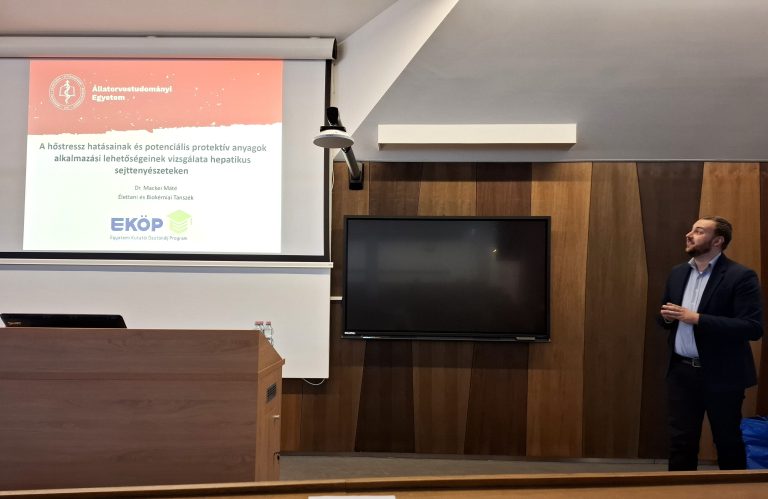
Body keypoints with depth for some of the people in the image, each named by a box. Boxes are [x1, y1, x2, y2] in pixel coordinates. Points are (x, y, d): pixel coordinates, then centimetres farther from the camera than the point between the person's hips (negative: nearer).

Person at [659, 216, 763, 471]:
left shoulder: (741, 276, -12)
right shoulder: (678, 273, 8)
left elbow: (753, 327, -20)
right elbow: (665, 317, 16)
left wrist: (697, 319, -25)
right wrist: (667, 316, -8)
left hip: (722, 375, -5)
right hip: (681, 372, 5)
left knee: (728, 442, 13)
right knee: (680, 441, 12)